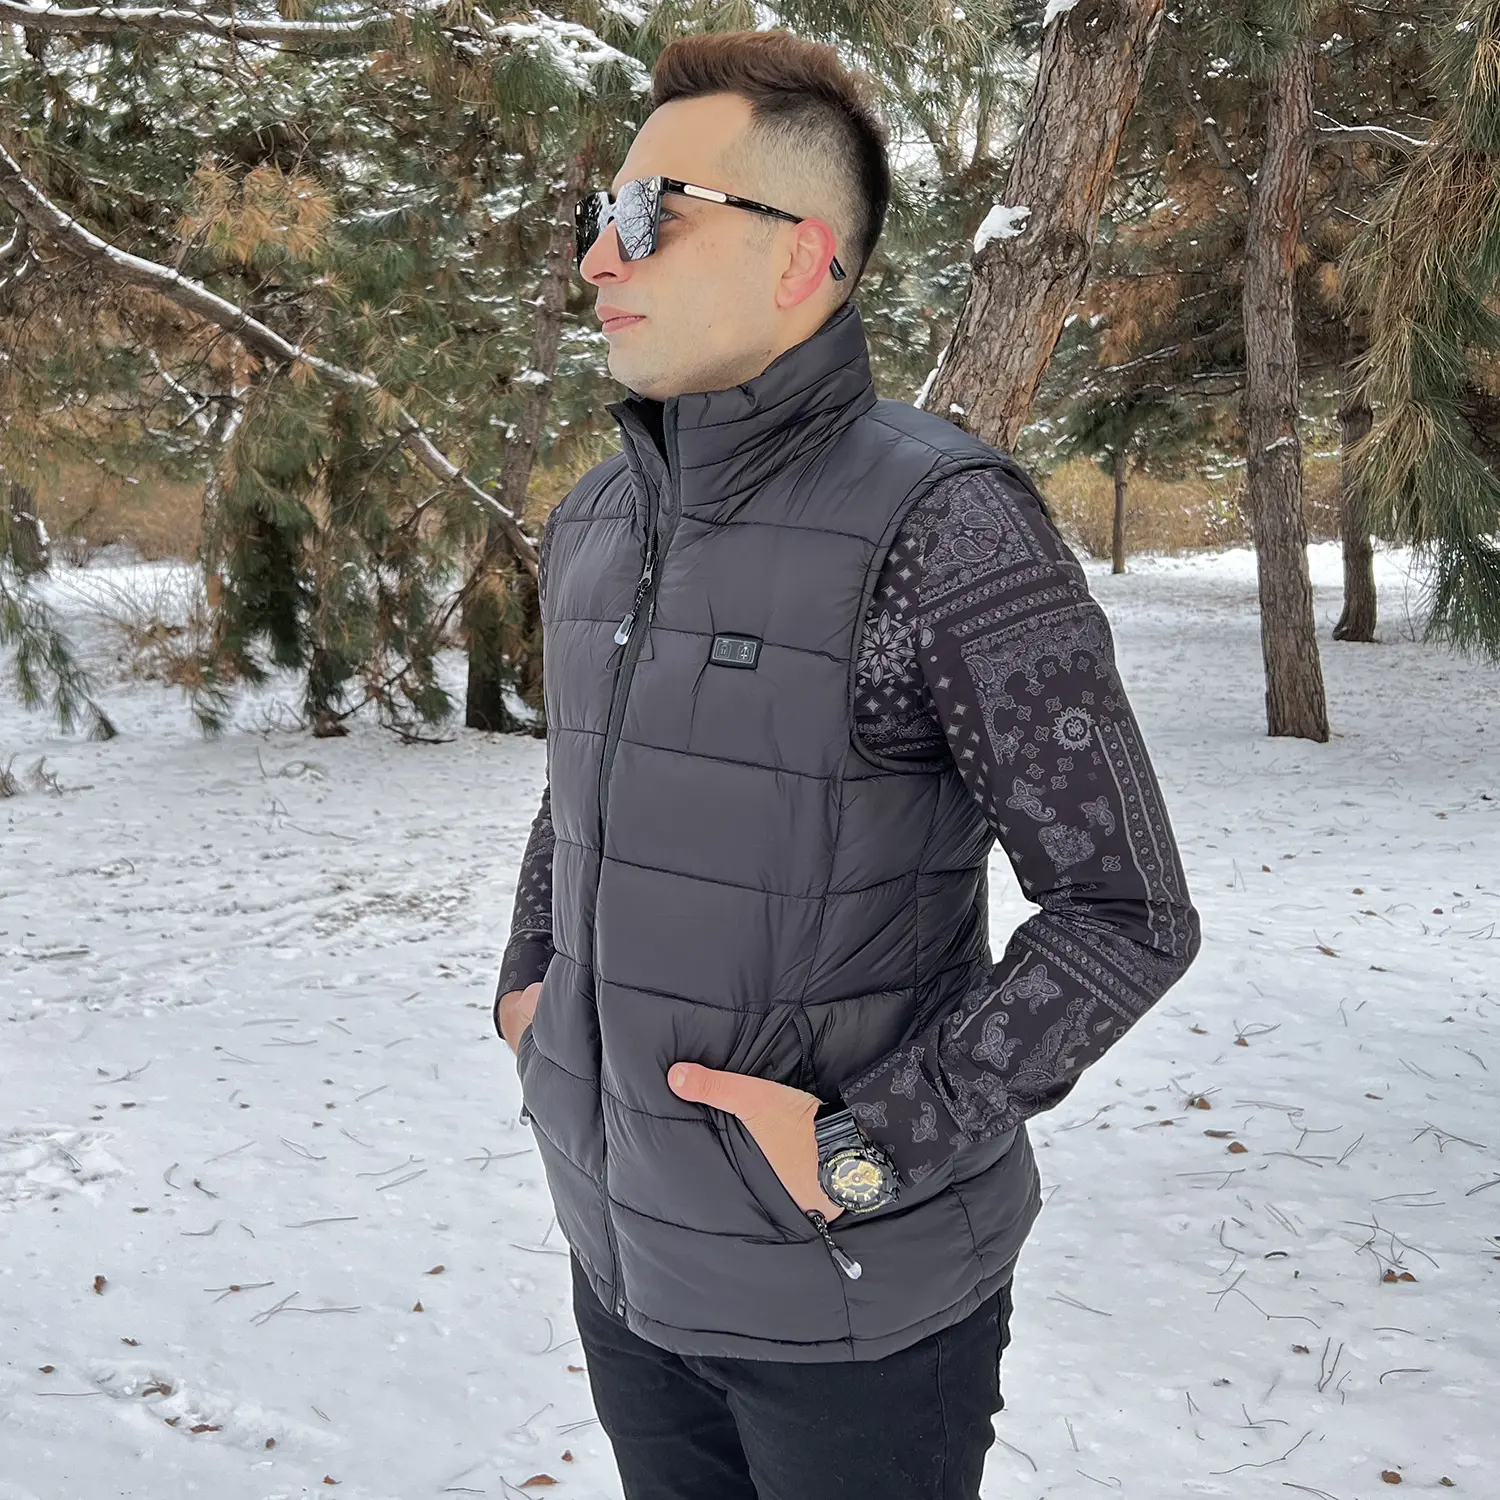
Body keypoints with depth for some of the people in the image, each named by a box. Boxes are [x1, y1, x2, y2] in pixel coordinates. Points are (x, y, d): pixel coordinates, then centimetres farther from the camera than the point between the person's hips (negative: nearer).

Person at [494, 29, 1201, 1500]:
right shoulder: (591, 524, 3)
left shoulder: (941, 525, -19)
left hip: (853, 1288, -6)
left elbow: (1126, 910, -17)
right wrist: (526, 979, 8)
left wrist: (872, 1148, -19)